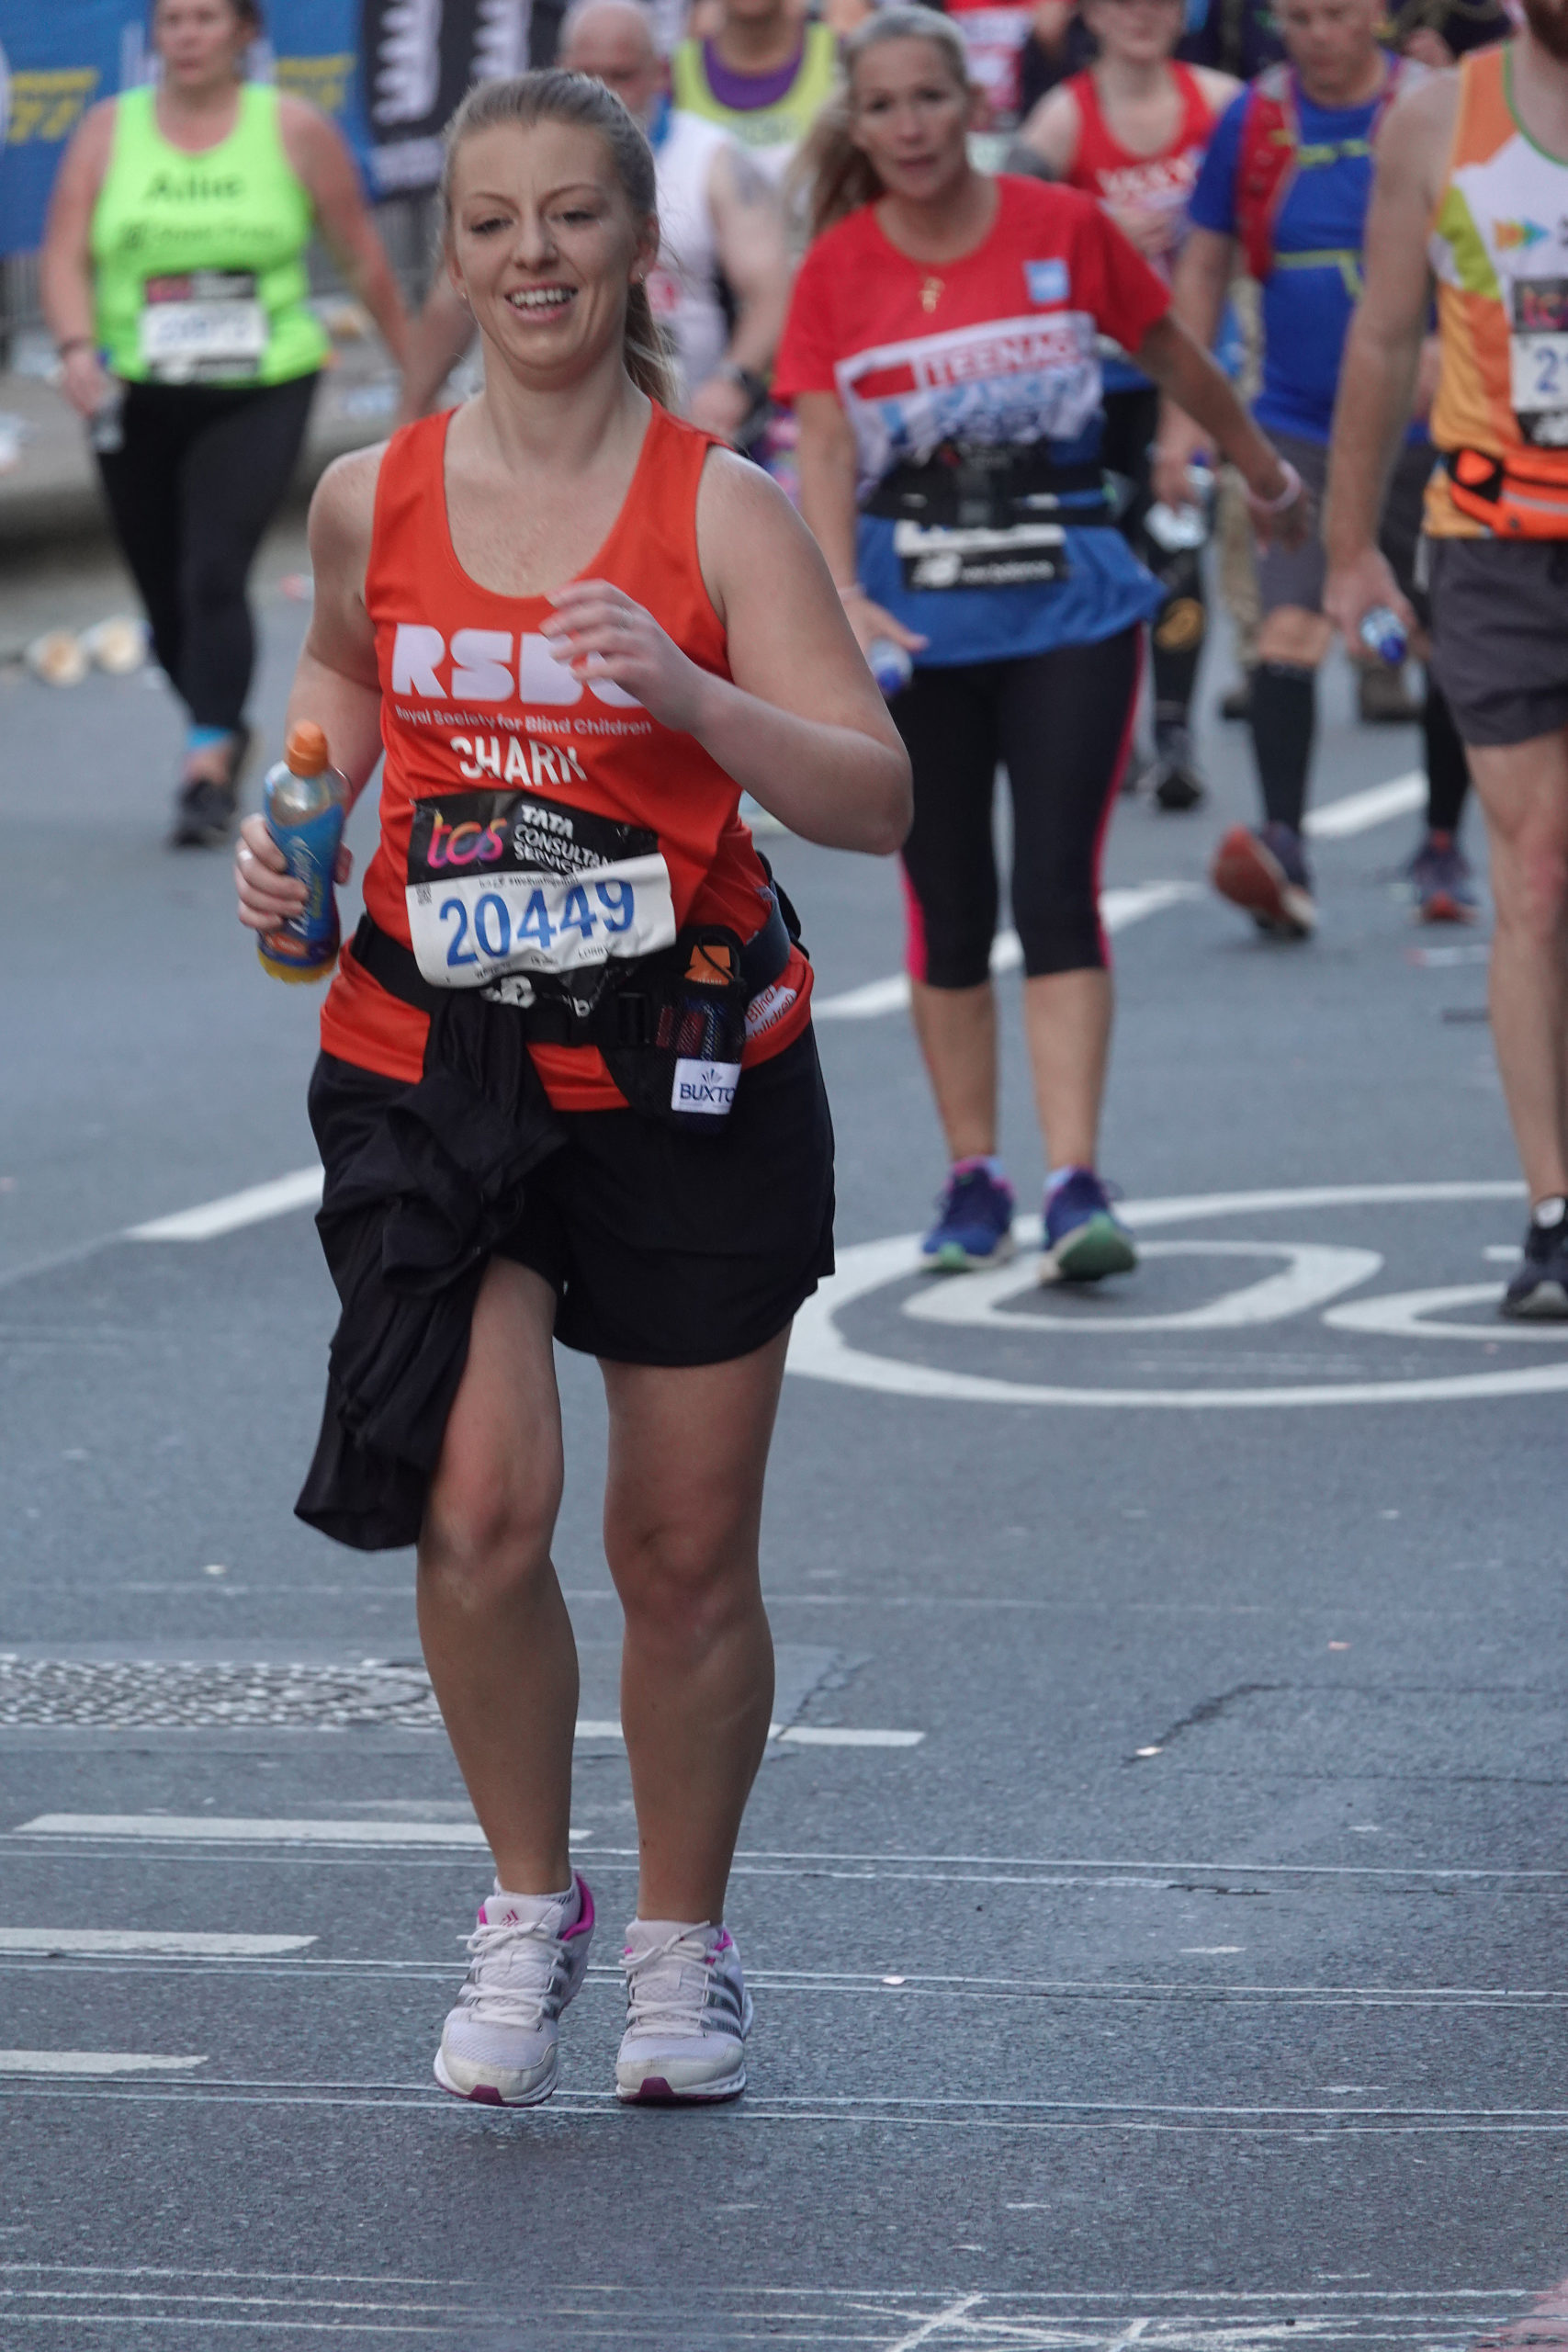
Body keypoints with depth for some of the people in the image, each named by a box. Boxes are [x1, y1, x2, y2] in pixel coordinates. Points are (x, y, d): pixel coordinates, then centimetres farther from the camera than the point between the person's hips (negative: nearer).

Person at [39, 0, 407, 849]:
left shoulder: (293, 130, 0)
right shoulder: (109, 131, 4)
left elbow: (364, 260, 6)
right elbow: (65, 256, -4)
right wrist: (78, 348, -22)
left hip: (260, 395, -3)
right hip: (137, 398, 3)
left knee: (214, 573, -19)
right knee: (164, 595, 9)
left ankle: (207, 768, -23)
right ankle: (226, 733, 34)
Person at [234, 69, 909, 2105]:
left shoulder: (721, 510, -7)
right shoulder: (372, 500, 1)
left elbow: (875, 799, -13)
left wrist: (690, 696, -28)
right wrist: (290, 816, 5)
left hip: (691, 1080, -1)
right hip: (433, 1073, 1)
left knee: (685, 1550, 8)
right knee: (478, 1504, -16)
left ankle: (683, 1942, 30)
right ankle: (529, 1907, 7)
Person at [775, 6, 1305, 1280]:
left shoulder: (1065, 229, -2)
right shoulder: (838, 269, -2)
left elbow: (1171, 352, 13)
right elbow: (823, 445, -9)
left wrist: (1263, 468, 26)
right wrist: (843, 595, -25)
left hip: (1070, 608, -1)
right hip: (914, 622, 1)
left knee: (1057, 891, -10)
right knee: (949, 909, 6)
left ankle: (1075, 1185, -13)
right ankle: (974, 1177, 19)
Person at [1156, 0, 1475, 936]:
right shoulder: (1253, 121, 2)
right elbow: (1205, 266, 10)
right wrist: (1183, 414, 6)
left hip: (1423, 431, 0)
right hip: (1296, 429, 0)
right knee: (1288, 627, -18)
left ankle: (1444, 846, 26)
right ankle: (1283, 852, -25)